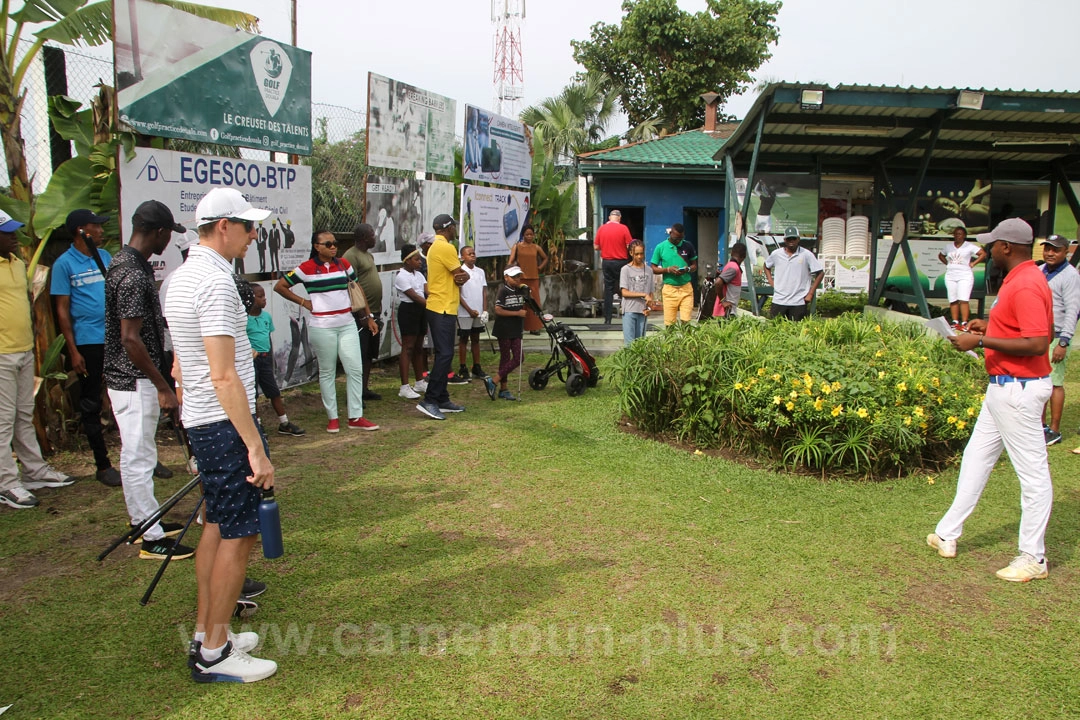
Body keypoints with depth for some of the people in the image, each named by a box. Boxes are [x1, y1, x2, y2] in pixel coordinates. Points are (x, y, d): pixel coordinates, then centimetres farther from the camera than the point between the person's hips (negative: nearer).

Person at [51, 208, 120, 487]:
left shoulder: (105, 256, 10)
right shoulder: (64, 263, -4)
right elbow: (62, 309, -5)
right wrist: (73, 351, -9)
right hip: (88, 343, -4)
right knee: (91, 406, 5)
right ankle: (103, 466, 14)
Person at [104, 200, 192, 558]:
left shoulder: (126, 262, 9)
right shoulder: (133, 274, -22)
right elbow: (130, 338, -24)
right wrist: (163, 386, -22)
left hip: (131, 378, 11)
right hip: (134, 380, -11)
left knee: (138, 455, 19)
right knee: (138, 458, -2)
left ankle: (145, 520, 32)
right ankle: (151, 539, 7)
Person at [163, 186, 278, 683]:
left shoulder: (183, 276, 13)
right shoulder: (216, 282, -19)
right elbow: (224, 376, -25)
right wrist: (256, 448, -24)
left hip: (200, 423, 10)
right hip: (225, 424, -10)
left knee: (218, 525, 17)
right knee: (239, 535, -3)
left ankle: (205, 634, 27)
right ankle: (213, 654, 7)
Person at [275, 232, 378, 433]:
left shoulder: (344, 265, 8)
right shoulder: (307, 268, -6)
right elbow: (280, 286, -1)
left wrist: (368, 317, 14)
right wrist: (303, 302, -3)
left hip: (347, 324, 4)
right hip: (323, 327, -4)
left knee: (355, 369, 0)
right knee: (327, 372, 6)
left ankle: (356, 417, 9)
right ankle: (332, 417, 16)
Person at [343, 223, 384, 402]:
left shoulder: (368, 255, 18)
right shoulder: (351, 256, -13)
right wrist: (363, 315, -22)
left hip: (373, 313, 10)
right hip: (361, 315, -10)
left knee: (370, 354, 14)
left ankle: (365, 389, 23)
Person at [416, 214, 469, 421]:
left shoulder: (436, 247, 19)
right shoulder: (445, 248, -14)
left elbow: (458, 275, 12)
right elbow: (463, 275, -12)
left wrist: (460, 277, -8)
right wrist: (465, 276, 8)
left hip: (440, 308, 11)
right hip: (443, 309, -11)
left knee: (444, 354, 12)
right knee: (445, 354, -12)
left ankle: (442, 400, 16)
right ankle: (429, 401, -13)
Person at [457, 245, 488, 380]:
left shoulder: (480, 271, 8)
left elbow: (484, 292, 9)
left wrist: (484, 310, -1)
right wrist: (470, 310, -13)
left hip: (478, 312, 5)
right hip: (465, 313, -5)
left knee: (476, 339, 11)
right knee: (463, 340, 2)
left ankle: (477, 368, 16)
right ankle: (463, 369, 8)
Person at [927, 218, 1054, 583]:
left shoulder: (1026, 286, -21)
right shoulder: (1019, 279, 11)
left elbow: (1038, 343, -29)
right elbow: (1042, 329, 21)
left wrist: (982, 341, -24)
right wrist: (992, 326, 12)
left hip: (1019, 389, -11)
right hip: (1003, 387, 11)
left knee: (1033, 473, 1)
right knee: (976, 458, 17)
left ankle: (1033, 558, 13)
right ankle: (948, 534, 28)